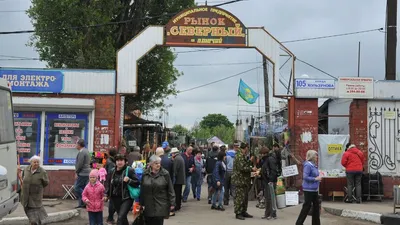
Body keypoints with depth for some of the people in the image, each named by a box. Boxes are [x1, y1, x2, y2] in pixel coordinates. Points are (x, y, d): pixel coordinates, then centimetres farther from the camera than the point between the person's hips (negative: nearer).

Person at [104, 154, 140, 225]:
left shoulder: (129, 170, -7)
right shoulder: (112, 171, 7)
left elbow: (137, 183, -8)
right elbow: (109, 184, 17)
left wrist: (129, 180, -23)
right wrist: (106, 194, 7)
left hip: (126, 198, -5)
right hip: (115, 198, 5)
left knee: (121, 217, -16)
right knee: (123, 217, 15)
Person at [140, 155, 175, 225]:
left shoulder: (165, 174, -3)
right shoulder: (145, 174, 3)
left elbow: (170, 190, -1)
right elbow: (142, 190, 6)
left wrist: (172, 203, -4)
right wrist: (142, 203, 4)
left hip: (161, 205, -2)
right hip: (148, 206, 2)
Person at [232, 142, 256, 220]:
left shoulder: (243, 156, 18)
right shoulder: (239, 156, -16)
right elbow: (242, 168, -22)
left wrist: (250, 162, 12)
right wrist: (251, 169, -15)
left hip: (244, 180, 11)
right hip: (240, 180, -11)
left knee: (245, 197, 15)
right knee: (239, 197, -7)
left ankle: (243, 212, 23)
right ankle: (238, 213, -3)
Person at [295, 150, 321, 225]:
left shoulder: (313, 165, 10)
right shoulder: (307, 165, -18)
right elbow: (305, 177, -23)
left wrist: (318, 178, 4)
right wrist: (316, 179, -19)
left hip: (314, 189, 9)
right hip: (309, 189, -9)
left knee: (316, 205, 13)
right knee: (307, 206, -3)